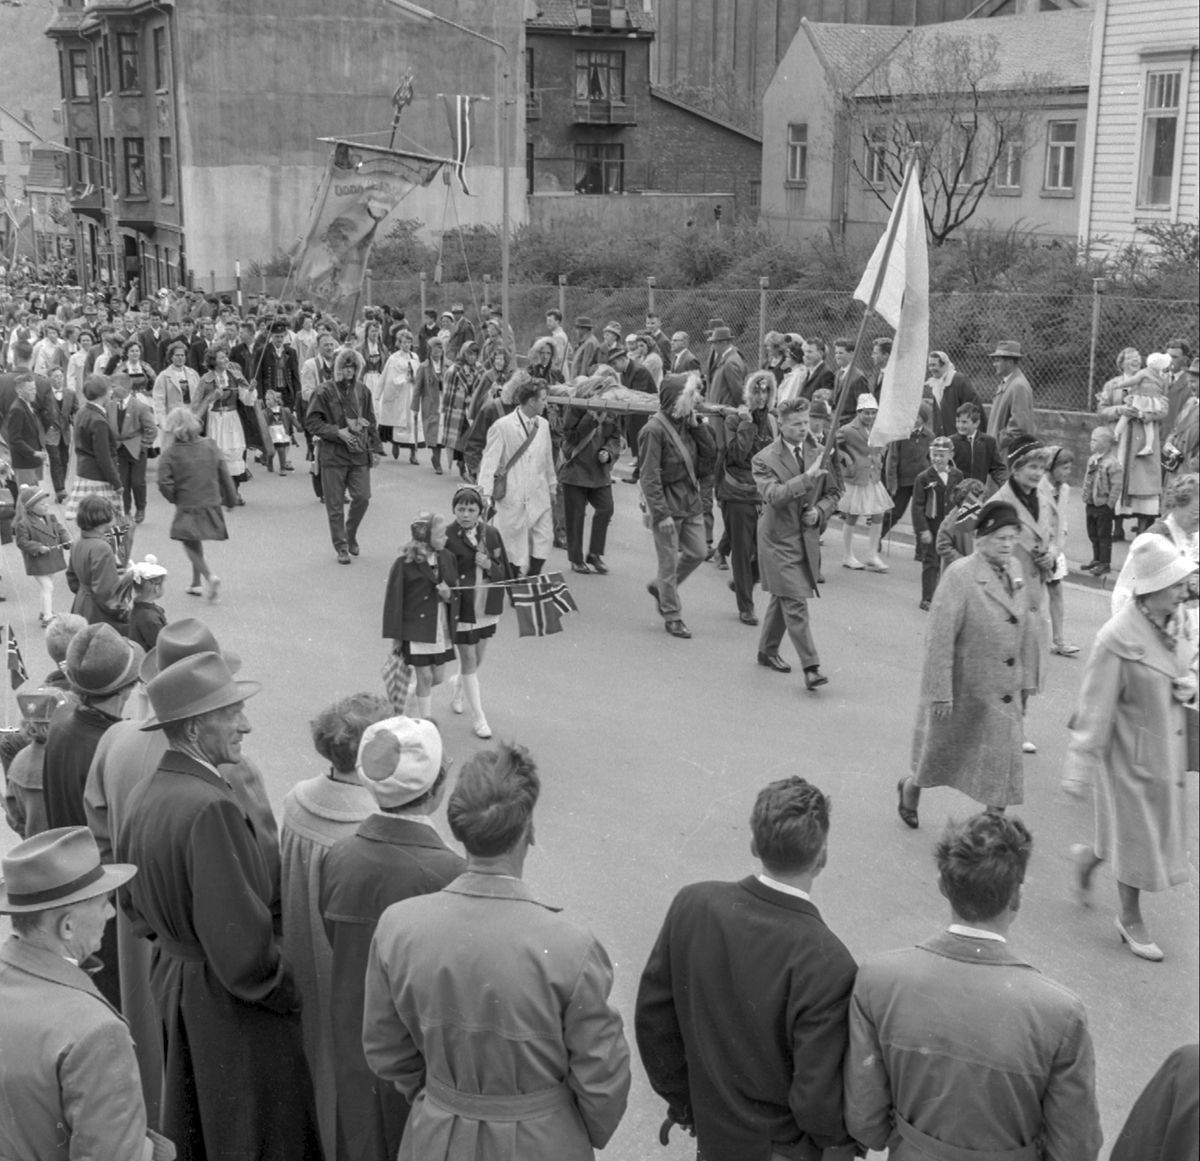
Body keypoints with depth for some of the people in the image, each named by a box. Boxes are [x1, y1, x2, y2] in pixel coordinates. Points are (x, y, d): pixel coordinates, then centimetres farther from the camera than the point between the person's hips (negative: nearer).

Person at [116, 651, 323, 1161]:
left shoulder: (142, 795, -1)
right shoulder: (211, 807, -29)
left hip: (170, 980, 9)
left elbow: (133, 905, 12)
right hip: (229, 1003, -9)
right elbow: (238, 940, -28)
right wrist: (284, 993, -14)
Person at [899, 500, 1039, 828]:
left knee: (1003, 759, 6)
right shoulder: (960, 576, -20)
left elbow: (1025, 627, 10)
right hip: (964, 689, -5)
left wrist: (1026, 678, 9)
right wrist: (940, 692, -21)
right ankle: (910, 790, 43)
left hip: (1003, 690, 5)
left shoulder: (1014, 570, 2)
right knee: (940, 750, 15)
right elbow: (939, 638, -21)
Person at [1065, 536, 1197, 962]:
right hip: (1132, 752, -7)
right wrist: (1081, 764, -18)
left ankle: (1087, 859, 45)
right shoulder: (1118, 639, -24)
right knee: (1134, 834, 8)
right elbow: (1095, 706, -20)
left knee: (1156, 826, 18)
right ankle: (1131, 919, 29)